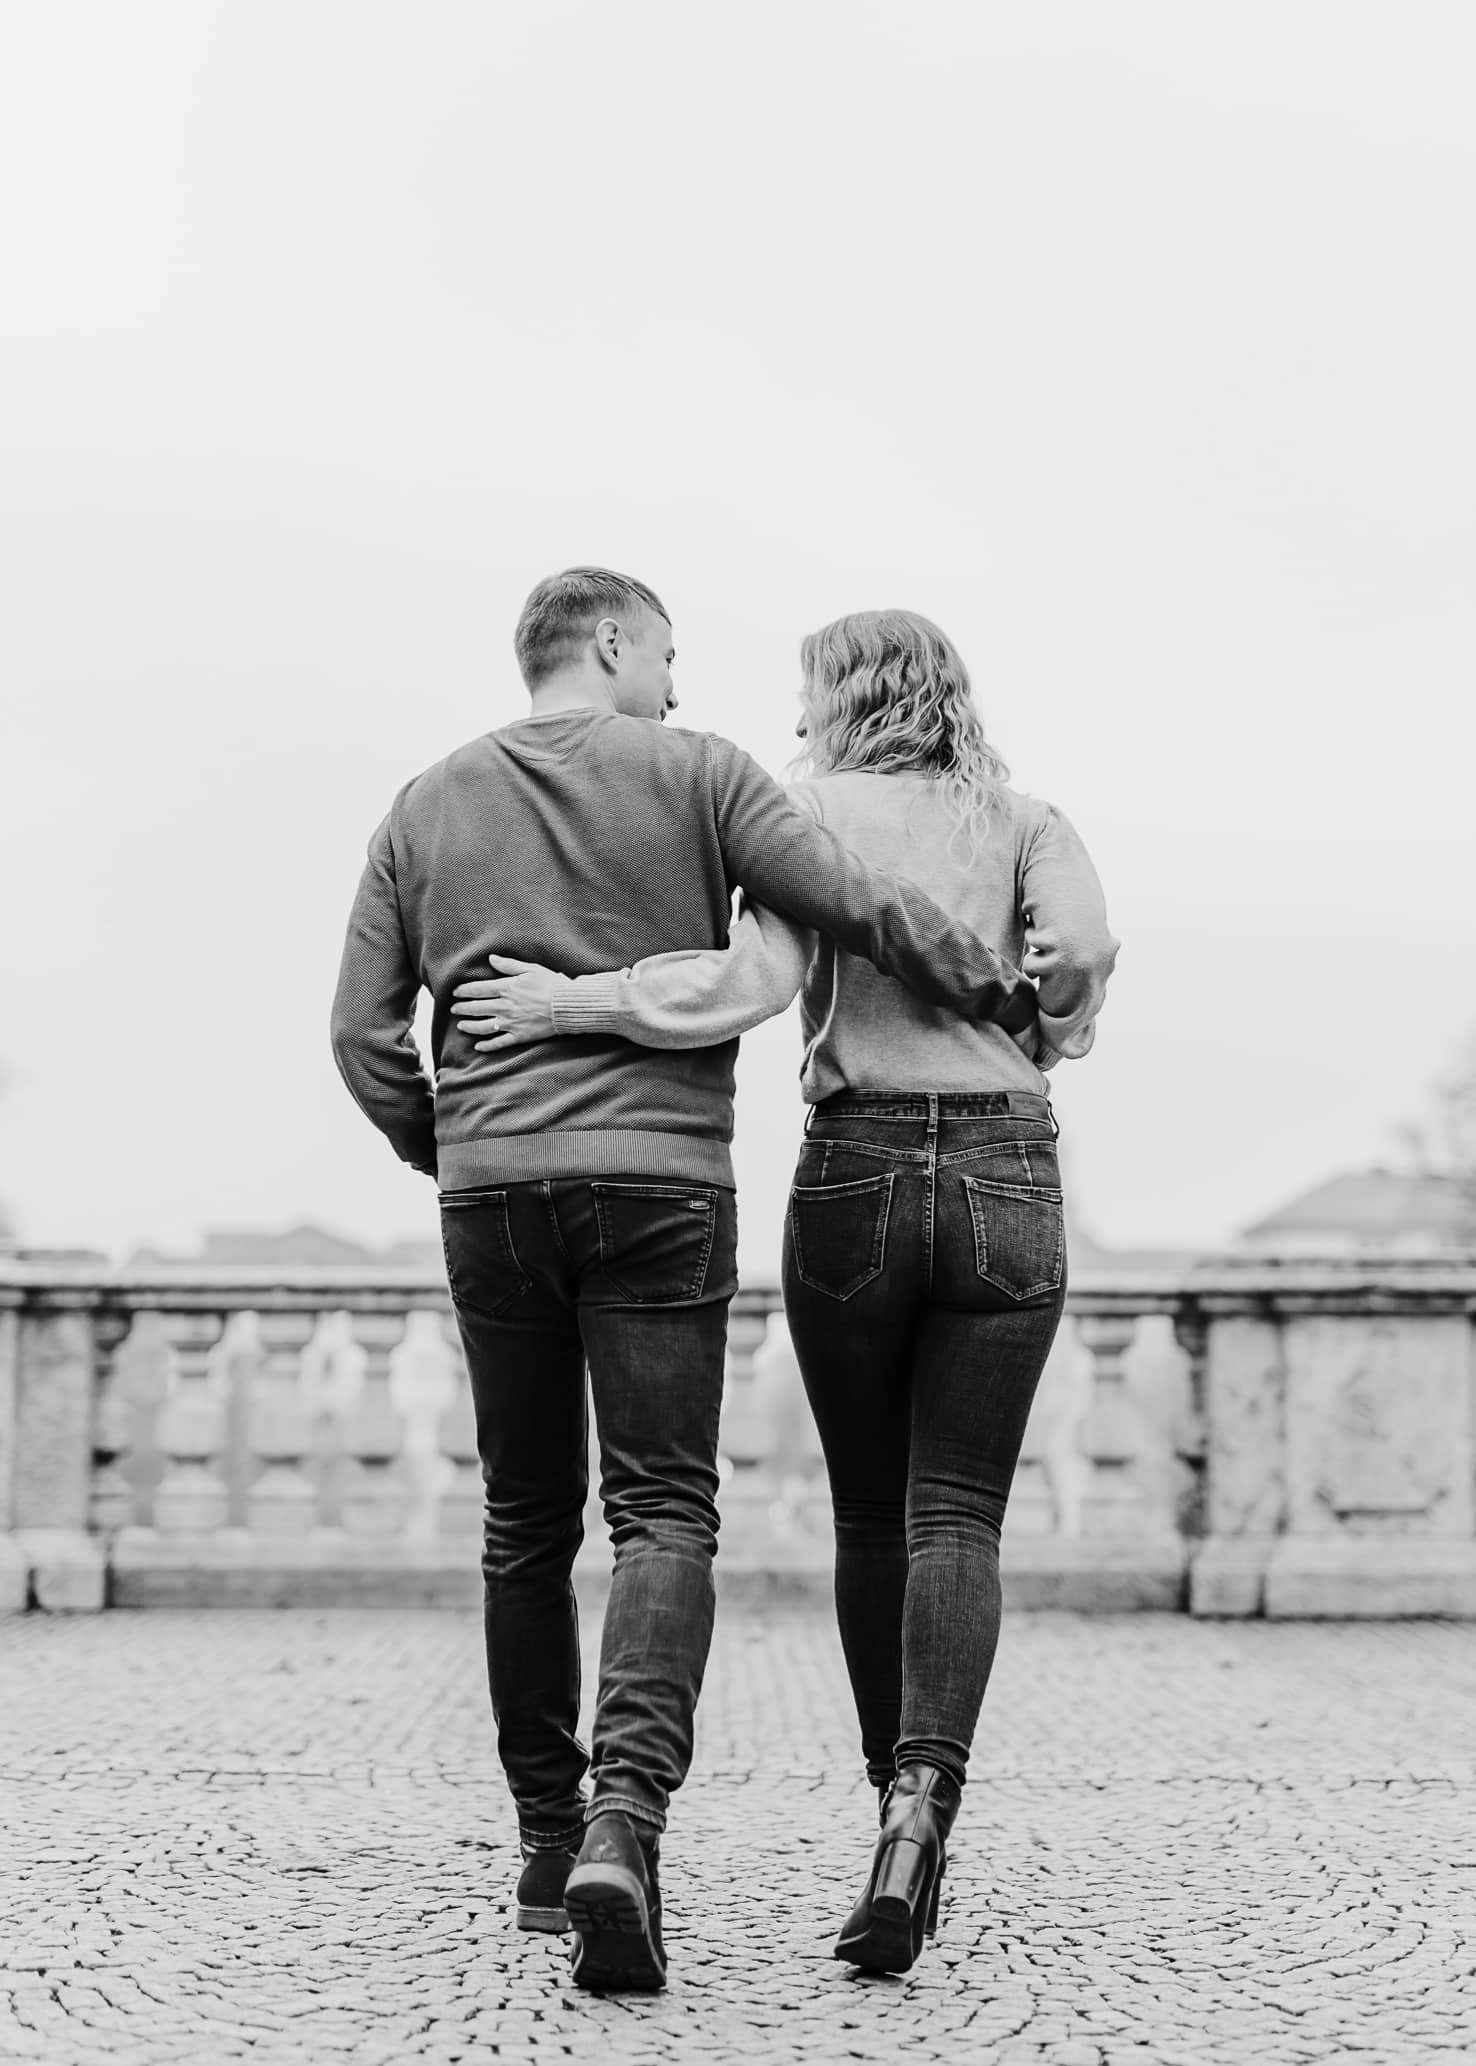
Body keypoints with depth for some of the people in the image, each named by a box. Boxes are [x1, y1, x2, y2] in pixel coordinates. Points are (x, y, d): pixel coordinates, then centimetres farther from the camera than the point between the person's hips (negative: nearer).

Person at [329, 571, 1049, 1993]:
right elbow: (859, 907, -5)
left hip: (488, 1187, 3)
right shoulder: (693, 774, 3)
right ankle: (624, 1821, -22)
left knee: (525, 1522, 13)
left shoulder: (426, 807, 13)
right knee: (664, 1512, -3)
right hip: (661, 1180, -3)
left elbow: (362, 1033, 8)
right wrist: (1010, 997, 5)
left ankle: (548, 1840, 18)